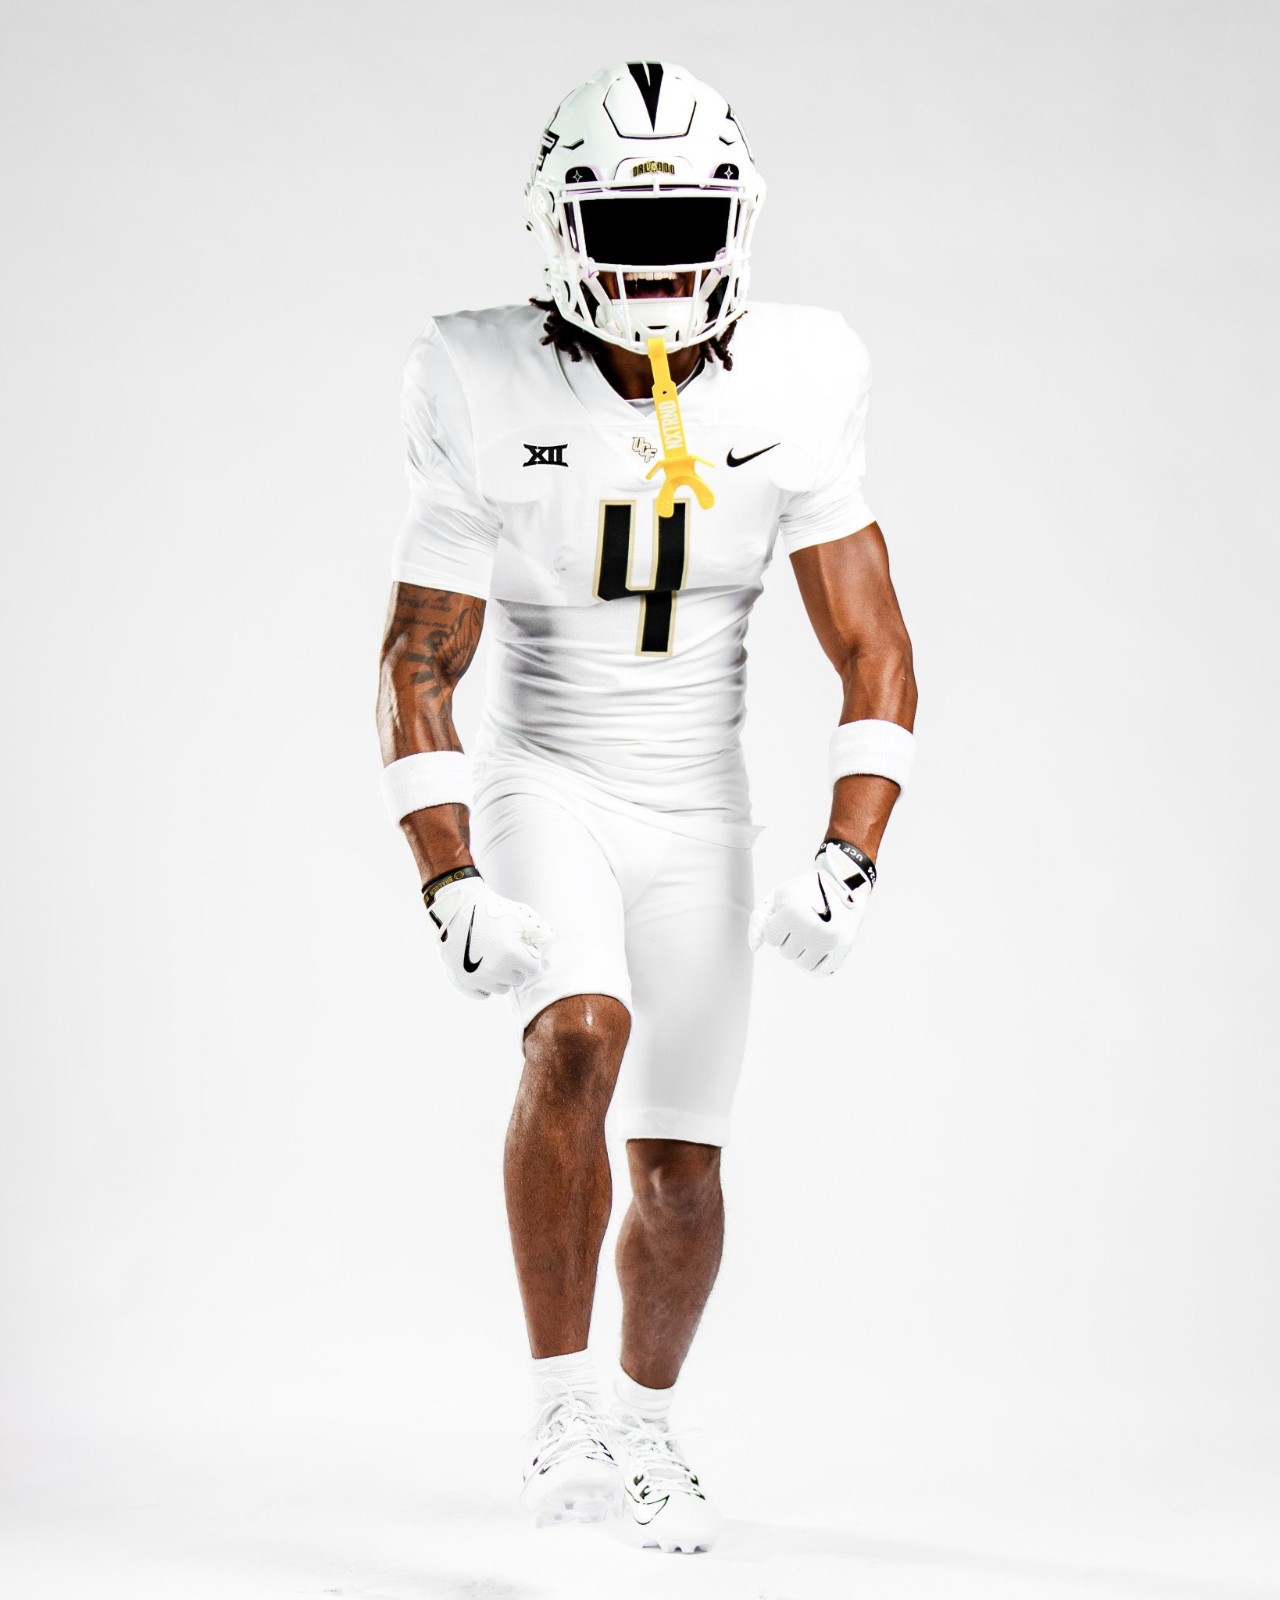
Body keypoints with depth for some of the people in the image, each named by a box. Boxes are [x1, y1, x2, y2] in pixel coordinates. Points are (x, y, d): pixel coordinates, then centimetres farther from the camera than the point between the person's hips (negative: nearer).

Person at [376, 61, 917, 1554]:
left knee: (680, 1165, 6)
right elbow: (418, 662, -12)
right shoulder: (486, 395, -16)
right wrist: (449, 889, -23)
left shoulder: (793, 390, -11)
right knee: (581, 1033, -30)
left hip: (695, 812, 2)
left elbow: (874, 652, -8)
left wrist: (846, 863, -20)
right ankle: (562, 1407, -21)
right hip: (537, 782, -2)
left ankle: (646, 1421, 33)